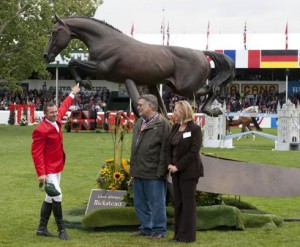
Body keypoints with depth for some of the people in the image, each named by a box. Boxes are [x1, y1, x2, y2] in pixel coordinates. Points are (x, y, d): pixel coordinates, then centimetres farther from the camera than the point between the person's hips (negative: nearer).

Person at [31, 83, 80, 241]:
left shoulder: (57, 121, 3)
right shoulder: (40, 130, -20)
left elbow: (64, 107, 26)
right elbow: (36, 153, -20)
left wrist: (72, 94, 38)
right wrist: (41, 173, -25)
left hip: (58, 167, 9)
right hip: (48, 169, -9)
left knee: (50, 198, 13)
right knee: (57, 196, -12)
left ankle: (42, 228, 22)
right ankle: (61, 230, -2)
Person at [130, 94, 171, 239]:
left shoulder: (162, 124, -12)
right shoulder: (138, 123, 15)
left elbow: (165, 149, -15)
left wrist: (161, 171, -19)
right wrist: (133, 167, 17)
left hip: (154, 173, -8)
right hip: (138, 172, 8)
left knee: (157, 203, 2)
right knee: (140, 203, 15)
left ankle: (159, 230, 12)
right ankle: (146, 228, 27)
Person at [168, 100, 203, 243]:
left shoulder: (195, 129, -11)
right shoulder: (175, 127, 10)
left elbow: (193, 151, -16)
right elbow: (170, 147, 12)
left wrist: (178, 166, -16)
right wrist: (170, 164, -3)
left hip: (189, 171, -7)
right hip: (176, 171, 7)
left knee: (188, 202, -1)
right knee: (178, 202, 9)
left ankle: (187, 235, 5)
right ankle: (178, 233, 17)